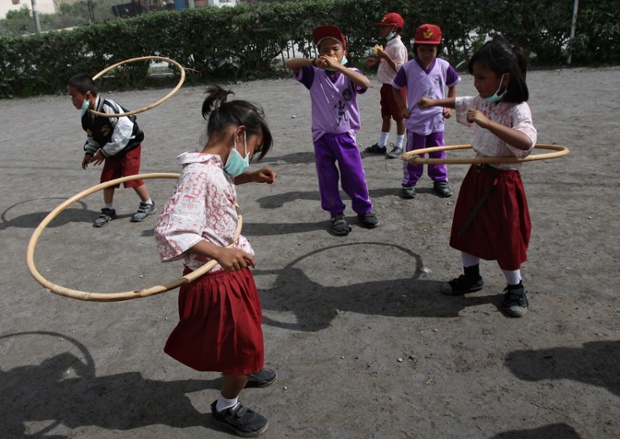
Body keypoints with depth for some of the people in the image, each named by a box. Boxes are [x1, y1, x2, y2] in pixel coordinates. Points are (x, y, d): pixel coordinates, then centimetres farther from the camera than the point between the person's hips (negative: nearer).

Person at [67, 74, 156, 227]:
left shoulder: (108, 107, -30)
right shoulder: (86, 115, -4)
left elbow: (123, 132, -30)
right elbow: (92, 136, 12)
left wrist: (103, 152, -24)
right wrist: (89, 152, -4)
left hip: (129, 146, -8)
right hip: (112, 151, 8)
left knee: (131, 176, -9)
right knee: (107, 178, 6)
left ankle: (147, 204, 11)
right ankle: (108, 210, 20)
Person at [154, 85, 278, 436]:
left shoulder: (216, 166, 1)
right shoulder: (200, 174, -28)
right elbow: (171, 230, -35)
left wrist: (249, 177, 12)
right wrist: (220, 252, -45)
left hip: (229, 271, 10)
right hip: (215, 280, -9)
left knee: (244, 328, 30)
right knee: (244, 345, 9)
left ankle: (244, 372, 58)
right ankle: (227, 407, 34)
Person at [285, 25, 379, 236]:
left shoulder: (350, 74, -4)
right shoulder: (314, 75, -2)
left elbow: (365, 83, -25)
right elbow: (290, 64, -10)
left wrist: (337, 66, -31)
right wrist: (313, 62, -24)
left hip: (345, 136, -1)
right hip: (322, 137, 1)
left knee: (355, 177, 8)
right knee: (327, 180, 9)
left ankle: (364, 209, 30)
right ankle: (337, 215, 26)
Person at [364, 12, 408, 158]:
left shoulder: (398, 46, -17)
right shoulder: (388, 45, 12)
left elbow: (399, 68, -24)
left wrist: (386, 56, -30)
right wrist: (376, 61, 8)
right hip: (386, 85, 10)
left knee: (398, 117, 1)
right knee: (386, 116, 14)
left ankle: (399, 146, 9)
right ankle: (381, 145, 21)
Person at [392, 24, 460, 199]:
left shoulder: (444, 66, -3)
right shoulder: (408, 68, -9)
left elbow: (453, 85, 12)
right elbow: (396, 88, 4)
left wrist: (450, 106, 4)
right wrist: (403, 107, -4)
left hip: (437, 119, 3)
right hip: (415, 120, -2)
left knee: (438, 153, 13)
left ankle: (440, 181, 27)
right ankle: (409, 183, 17)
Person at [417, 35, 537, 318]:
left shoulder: (517, 109, -22)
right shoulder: (481, 102, 2)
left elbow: (526, 141, -42)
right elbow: (460, 103, 26)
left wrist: (487, 122, -46)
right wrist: (434, 102, 23)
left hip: (502, 181, -7)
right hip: (477, 176, 8)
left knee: (505, 238, 4)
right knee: (467, 229, 16)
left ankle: (515, 288, 25)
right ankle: (471, 277, 36)